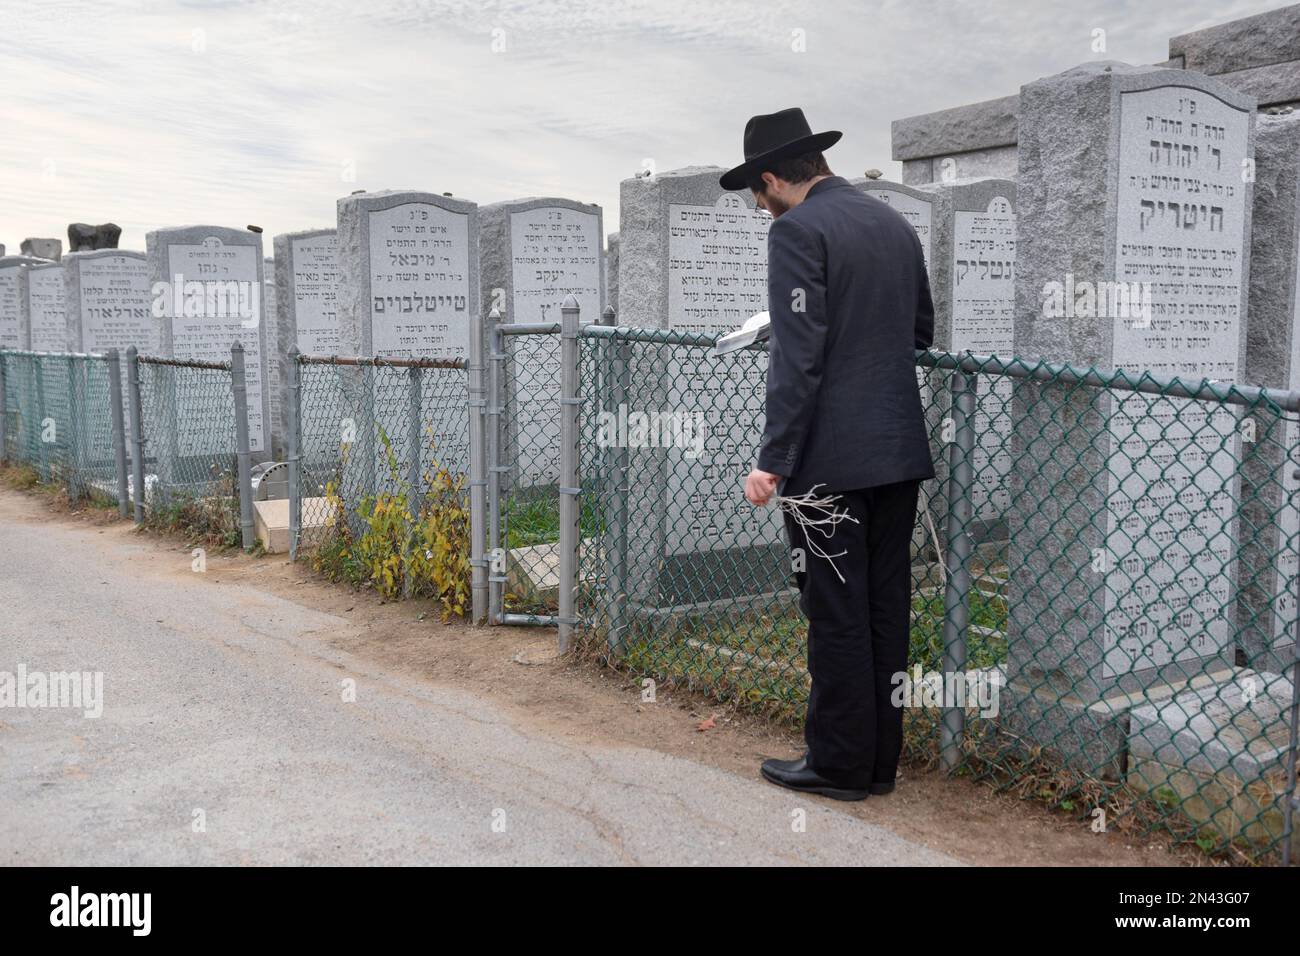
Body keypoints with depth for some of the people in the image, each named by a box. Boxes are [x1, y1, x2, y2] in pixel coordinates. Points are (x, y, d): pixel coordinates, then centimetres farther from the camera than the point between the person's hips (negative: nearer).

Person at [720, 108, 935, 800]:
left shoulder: (798, 231, -10)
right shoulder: (895, 224, 14)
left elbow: (798, 357, -18)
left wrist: (774, 459, -16)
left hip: (831, 457, -8)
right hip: (900, 451, 8)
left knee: (836, 615, 1)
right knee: (885, 608, 12)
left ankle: (839, 764, 12)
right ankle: (880, 759, 23)